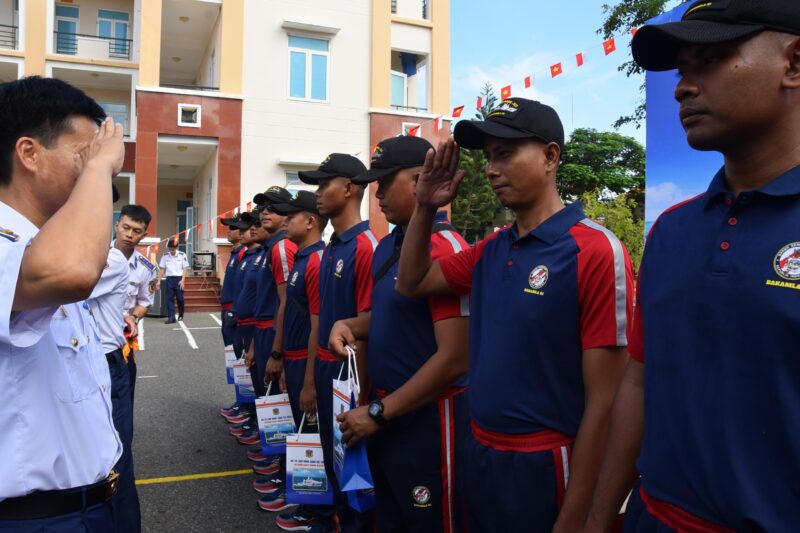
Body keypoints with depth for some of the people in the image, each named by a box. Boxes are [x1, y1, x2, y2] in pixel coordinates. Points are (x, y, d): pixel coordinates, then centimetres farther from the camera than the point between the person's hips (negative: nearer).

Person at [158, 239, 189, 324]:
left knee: (180, 298, 3)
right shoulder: (165, 256, 4)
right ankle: (171, 317, 0)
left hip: (179, 278, -2)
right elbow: (162, 269, 9)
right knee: (169, 298, -1)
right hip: (169, 279, 2)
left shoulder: (182, 255, -3)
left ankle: (181, 315, 24)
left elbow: (185, 269, -2)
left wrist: (182, 280, -11)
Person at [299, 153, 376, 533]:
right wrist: (314, 373, 16)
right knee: (332, 453, 20)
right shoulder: (330, 248, 10)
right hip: (324, 365, 9)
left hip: (348, 369, -9)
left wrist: (361, 390, -17)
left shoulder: (365, 246, -19)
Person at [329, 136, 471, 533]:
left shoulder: (445, 249, -22)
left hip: (427, 418, -9)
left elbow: (454, 359, -25)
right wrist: (349, 325, -1)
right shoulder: (386, 246, 6)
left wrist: (378, 412, -18)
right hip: (385, 411, 9)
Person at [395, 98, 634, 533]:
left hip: (543, 466, -7)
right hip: (477, 454, 7)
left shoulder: (595, 251, -18)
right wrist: (425, 208, 1)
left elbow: (603, 402, -17)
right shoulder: (490, 251, 3)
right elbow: (411, 283, 16)